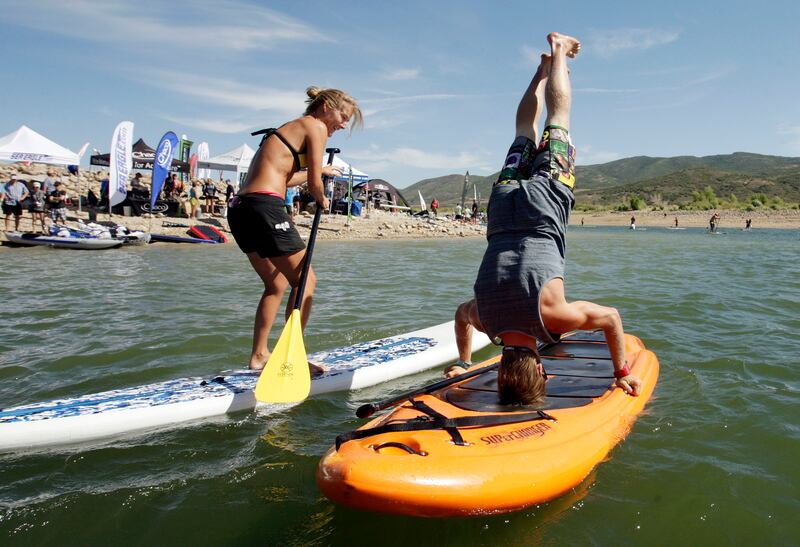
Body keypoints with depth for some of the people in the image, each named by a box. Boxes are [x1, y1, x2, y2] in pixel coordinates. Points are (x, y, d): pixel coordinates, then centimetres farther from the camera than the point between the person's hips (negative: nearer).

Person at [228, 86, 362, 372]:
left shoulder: (291, 127, 25)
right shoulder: (315, 126, 0)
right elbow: (314, 184, -4)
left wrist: (318, 171, 43)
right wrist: (322, 200, 18)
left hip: (240, 209, 9)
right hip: (265, 208, -9)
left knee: (277, 285, 19)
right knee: (305, 281, 1)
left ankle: (259, 355, 22)